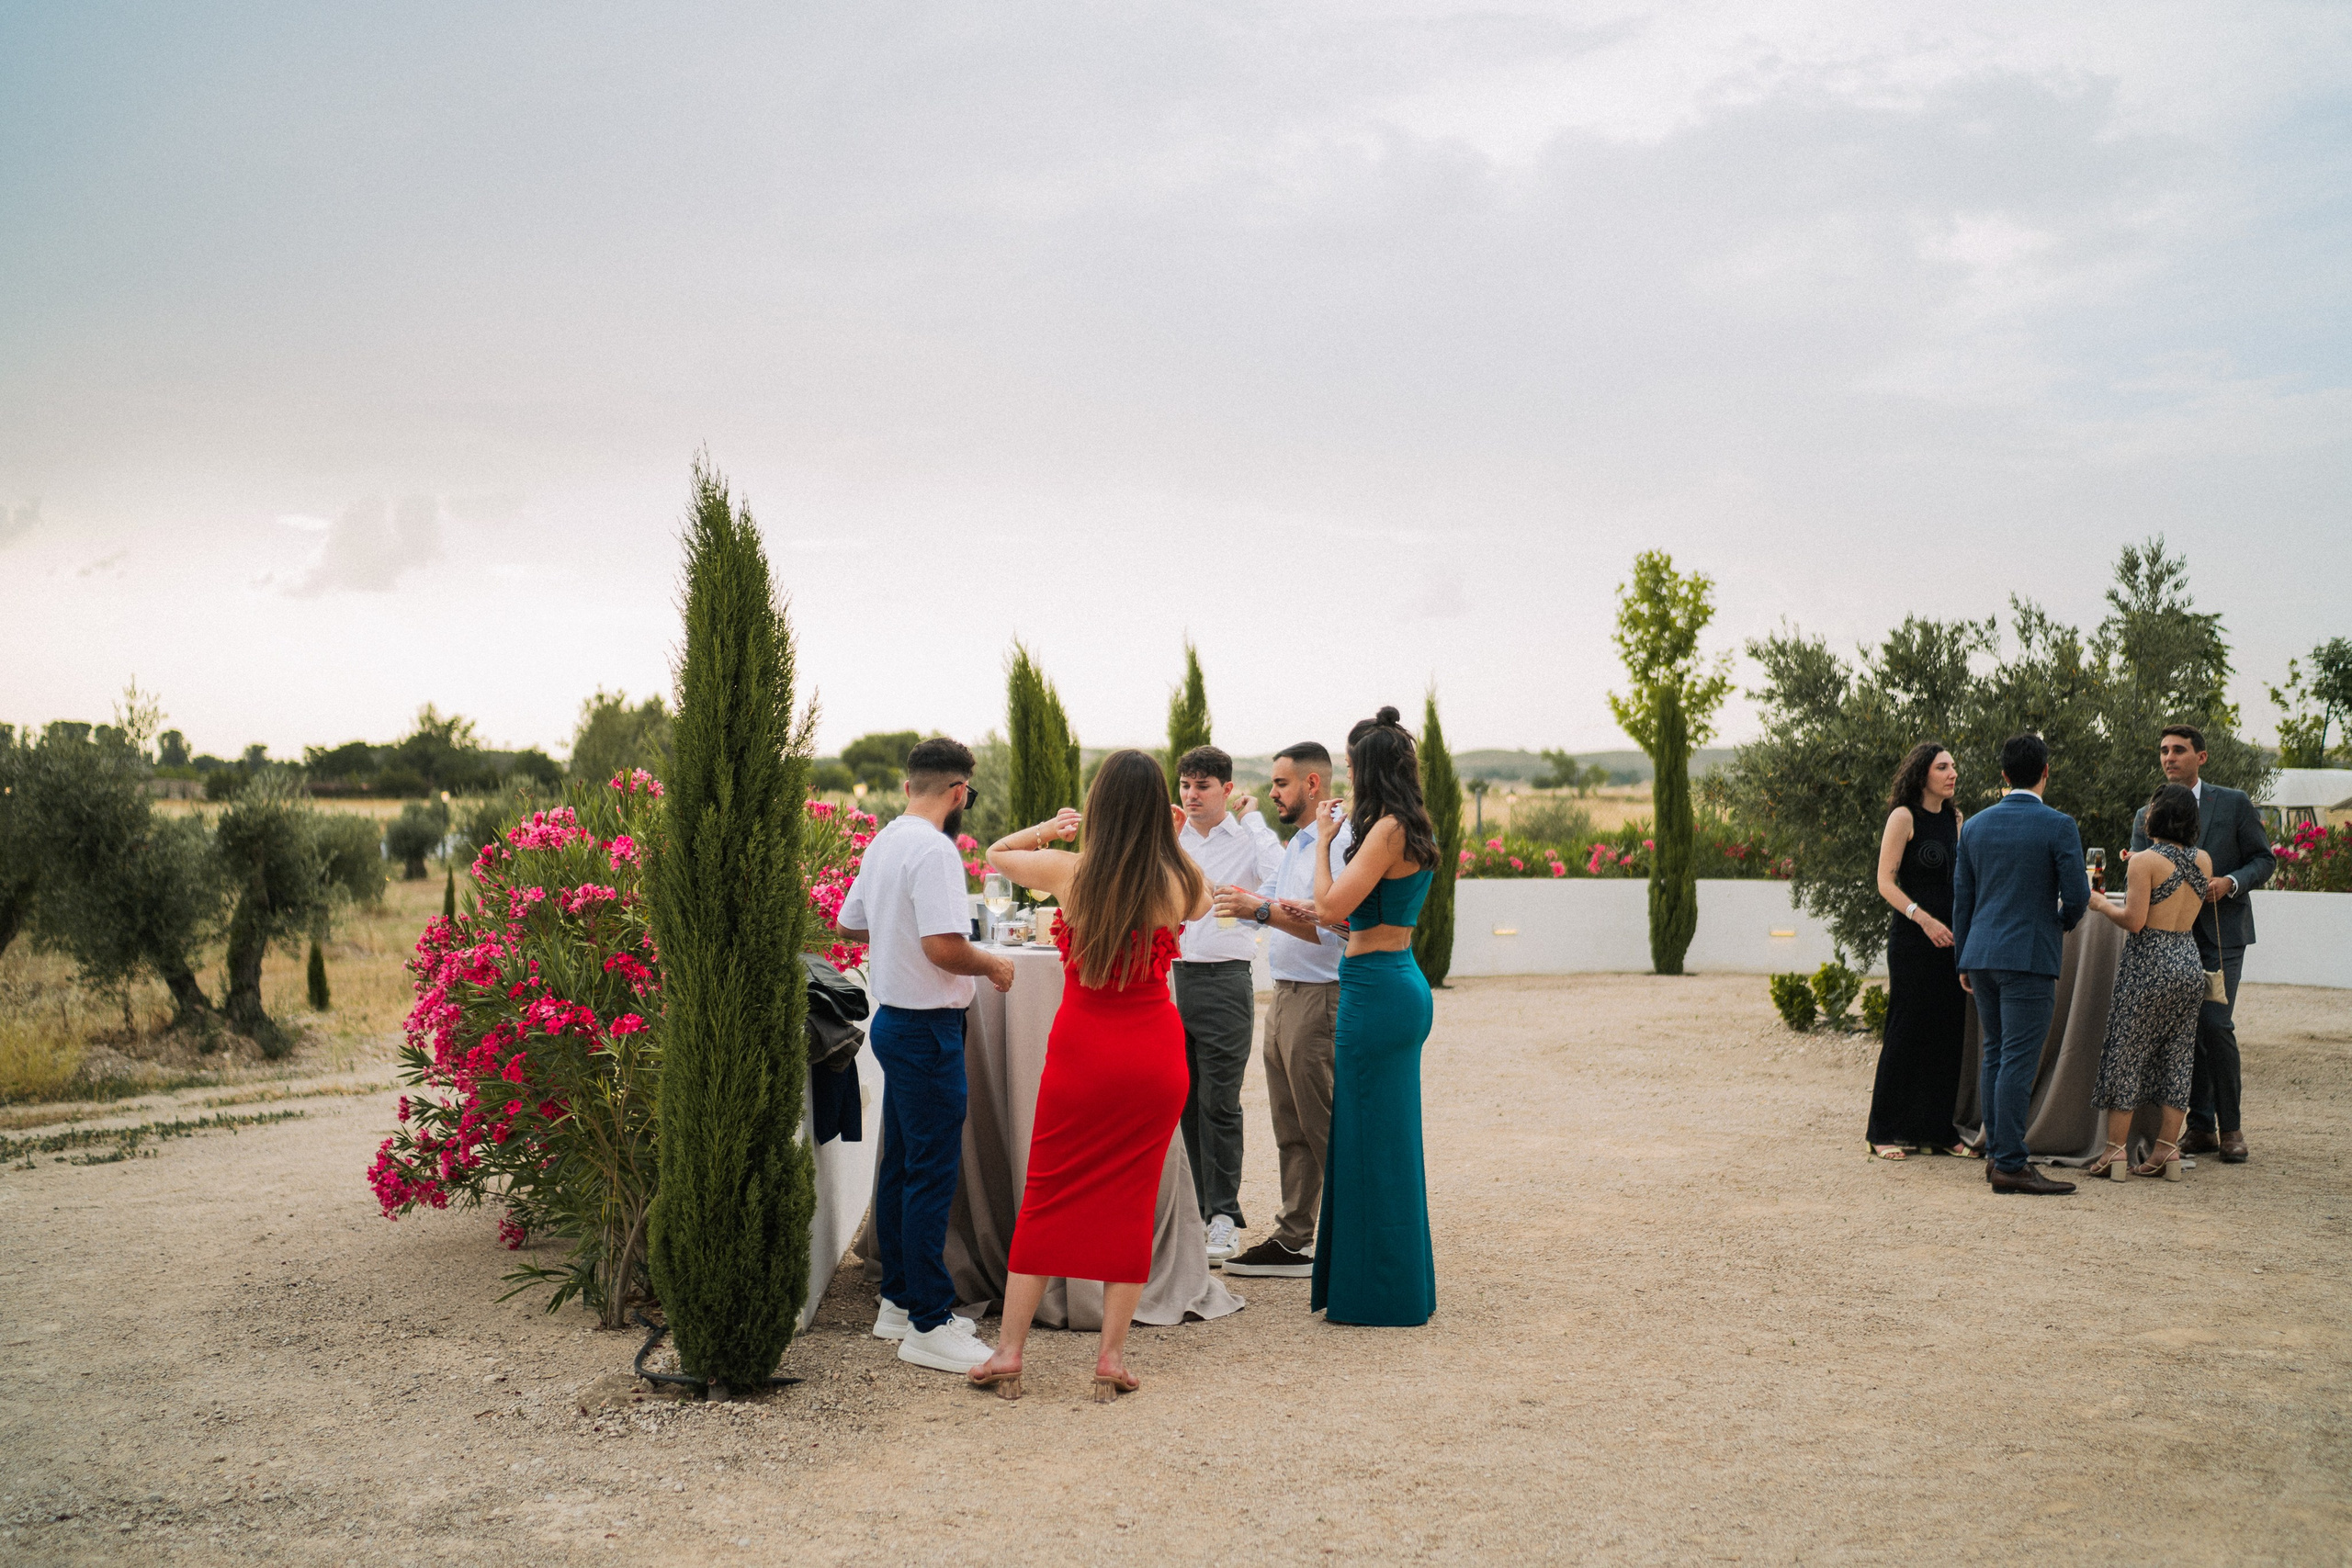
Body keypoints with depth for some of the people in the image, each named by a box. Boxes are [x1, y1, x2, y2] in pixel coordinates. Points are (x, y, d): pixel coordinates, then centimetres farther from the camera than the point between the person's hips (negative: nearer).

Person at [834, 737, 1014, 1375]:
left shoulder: (884, 841, 9)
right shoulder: (933, 850, -20)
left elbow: (850, 926, 20)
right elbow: (945, 947, -27)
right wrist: (993, 964, -10)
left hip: (893, 1020, 10)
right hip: (926, 1029, -10)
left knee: (901, 1166, 17)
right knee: (933, 1174, -4)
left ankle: (898, 1299, 27)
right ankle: (929, 1325, 1)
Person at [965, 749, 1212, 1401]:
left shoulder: (1069, 870, -9)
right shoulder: (1178, 882, -8)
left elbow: (996, 852, 9)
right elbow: (1203, 903, 18)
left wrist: (1050, 827, 7)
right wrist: (1169, 842, 11)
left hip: (1080, 1049, 0)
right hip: (1154, 1053, 0)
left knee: (1046, 1199, 10)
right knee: (1130, 1202, 9)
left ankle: (1008, 1352, 13)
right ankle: (1112, 1356, 10)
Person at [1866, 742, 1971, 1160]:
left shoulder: (1954, 818, 13)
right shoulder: (1904, 816, -6)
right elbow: (1885, 881, -10)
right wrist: (1924, 919, -20)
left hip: (1950, 937, 7)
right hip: (1912, 938, -6)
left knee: (1947, 1031, 6)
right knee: (1907, 1032, -4)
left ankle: (1938, 1129, 15)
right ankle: (1886, 1133, 3)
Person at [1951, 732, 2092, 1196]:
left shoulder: (1976, 824, 9)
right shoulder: (2058, 826, -7)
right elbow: (2077, 895, -8)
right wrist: (2063, 922, 15)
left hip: (1981, 954, 6)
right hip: (2028, 956, -6)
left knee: (1994, 1054, 14)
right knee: (2018, 1059, -6)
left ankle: (1996, 1152, 16)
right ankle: (2010, 1163, -6)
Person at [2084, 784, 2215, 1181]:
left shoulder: (2144, 861, -13)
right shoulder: (2203, 861, 6)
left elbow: (2134, 920, -17)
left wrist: (2102, 904, 1)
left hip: (2149, 964, -6)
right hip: (2190, 964, 6)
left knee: (2125, 1054, 2)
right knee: (2177, 1057, 10)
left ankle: (2115, 1150, 2)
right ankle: (2167, 1150, 10)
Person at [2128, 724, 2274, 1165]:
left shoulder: (2235, 803, 3)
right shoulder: (2146, 817, 10)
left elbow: (2264, 859, 3)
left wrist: (2230, 882, -14)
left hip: (2221, 931, -3)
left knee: (2215, 1023, -13)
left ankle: (2231, 1128, -1)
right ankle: (2200, 1127, 13)